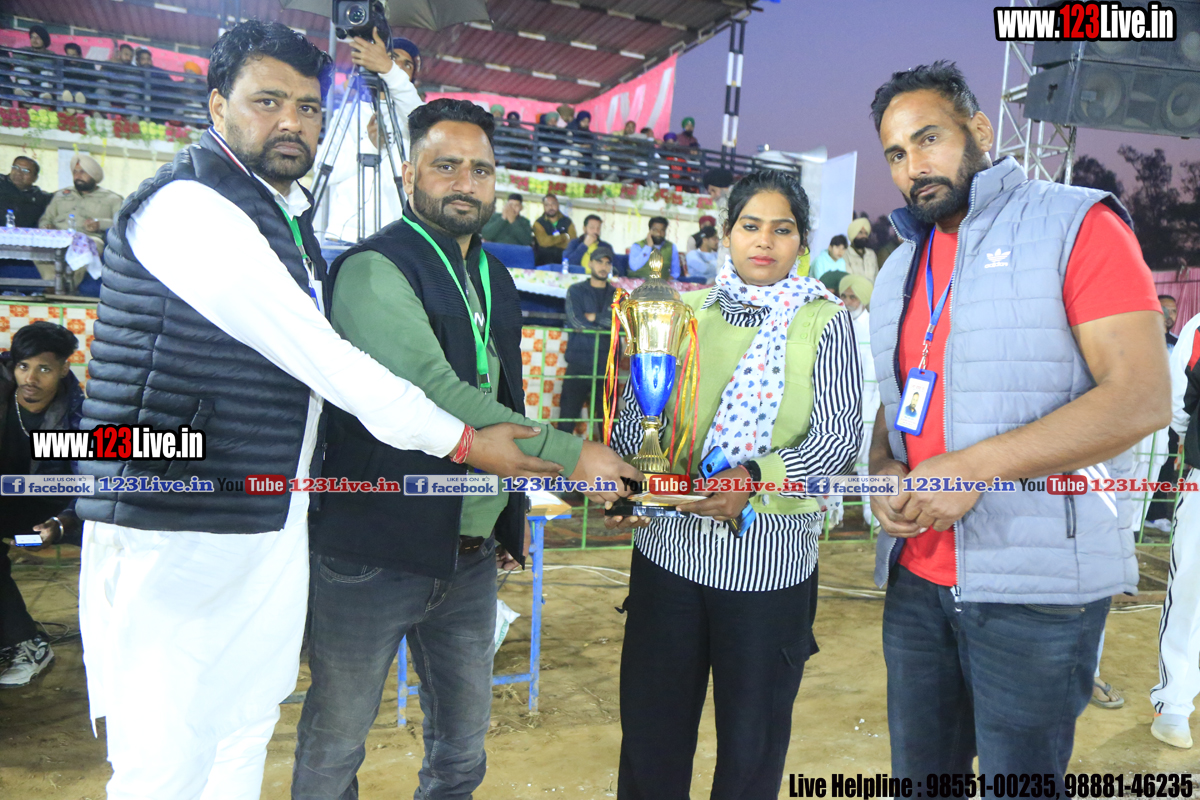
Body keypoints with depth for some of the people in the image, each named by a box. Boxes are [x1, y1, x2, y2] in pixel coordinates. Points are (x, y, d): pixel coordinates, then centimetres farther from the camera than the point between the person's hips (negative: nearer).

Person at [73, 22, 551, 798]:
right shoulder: (188, 208, -15)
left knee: (246, 738, 18)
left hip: (273, 531, 9)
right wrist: (462, 441, -13)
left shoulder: (291, 211, 13)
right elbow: (319, 356, -19)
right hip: (175, 534, -8)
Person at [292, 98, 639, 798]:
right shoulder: (373, 269, -14)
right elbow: (432, 392, -26)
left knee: (464, 743, 20)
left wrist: (514, 514, 21)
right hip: (375, 553, -6)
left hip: (473, 552, 7)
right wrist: (566, 452, -23)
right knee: (336, 743, 13)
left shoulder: (496, 280, 11)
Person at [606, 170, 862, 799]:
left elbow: (841, 434, -9)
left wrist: (755, 478, -24)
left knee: (753, 738, 14)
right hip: (668, 543, 3)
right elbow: (636, 413, 8)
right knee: (650, 727, 15)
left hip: (771, 555, -2)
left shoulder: (825, 321, -1)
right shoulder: (686, 313, 6)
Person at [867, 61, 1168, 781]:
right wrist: (884, 466, -3)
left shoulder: (1076, 224, -6)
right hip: (915, 578, 6)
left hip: (1037, 585, -6)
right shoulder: (899, 271, 14)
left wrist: (975, 467, -22)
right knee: (918, 774, 18)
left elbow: (1141, 398, -15)